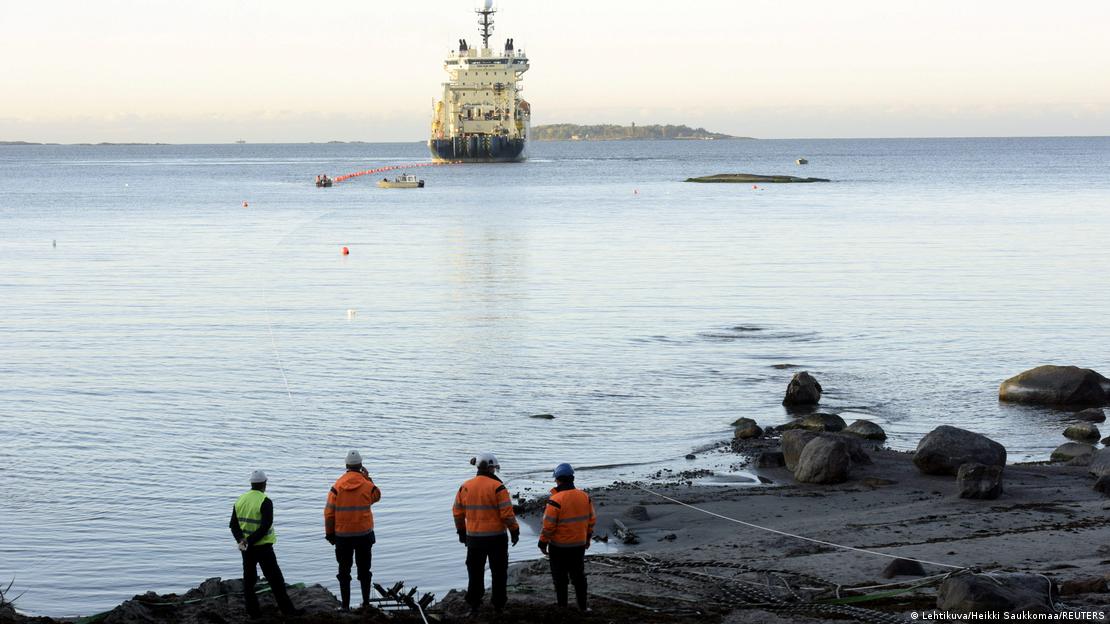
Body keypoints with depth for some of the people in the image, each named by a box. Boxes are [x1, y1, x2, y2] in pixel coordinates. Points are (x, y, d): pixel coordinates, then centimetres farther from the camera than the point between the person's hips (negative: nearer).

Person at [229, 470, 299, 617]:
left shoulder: (240, 500, 5)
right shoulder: (265, 502, -15)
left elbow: (233, 524, 3)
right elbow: (265, 527, -22)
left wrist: (241, 539, -10)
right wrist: (250, 541, -18)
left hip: (246, 547, 6)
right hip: (262, 546, -6)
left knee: (249, 578, 12)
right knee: (275, 578, 1)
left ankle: (252, 610, 12)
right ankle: (286, 608, 5)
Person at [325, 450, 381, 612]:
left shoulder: (337, 486, -8)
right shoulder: (367, 485, -8)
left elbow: (329, 512, -5)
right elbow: (377, 496, 15)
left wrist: (329, 533, 6)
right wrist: (368, 478, 16)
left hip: (342, 535, 0)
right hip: (364, 534, 0)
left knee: (344, 571, 8)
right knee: (364, 569, 12)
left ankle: (345, 605, 9)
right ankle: (366, 603, 14)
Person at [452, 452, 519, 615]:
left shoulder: (465, 487, 2)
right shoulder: (497, 487, -13)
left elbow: (457, 512, 9)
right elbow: (507, 513, -15)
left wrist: (461, 531, 21)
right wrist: (514, 531, -3)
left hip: (474, 538, 4)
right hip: (496, 537, -4)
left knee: (475, 573, 13)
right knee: (499, 572, 10)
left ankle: (474, 606, 13)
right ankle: (498, 605, 14)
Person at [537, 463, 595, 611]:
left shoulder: (556, 500, -20)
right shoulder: (585, 497, -1)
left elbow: (549, 525, -18)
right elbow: (591, 520, 9)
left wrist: (543, 542, -6)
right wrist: (588, 538, 21)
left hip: (560, 546, -5)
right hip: (579, 545, 5)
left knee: (560, 578, 7)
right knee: (579, 576, 16)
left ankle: (562, 607, 11)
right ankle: (582, 606, 20)